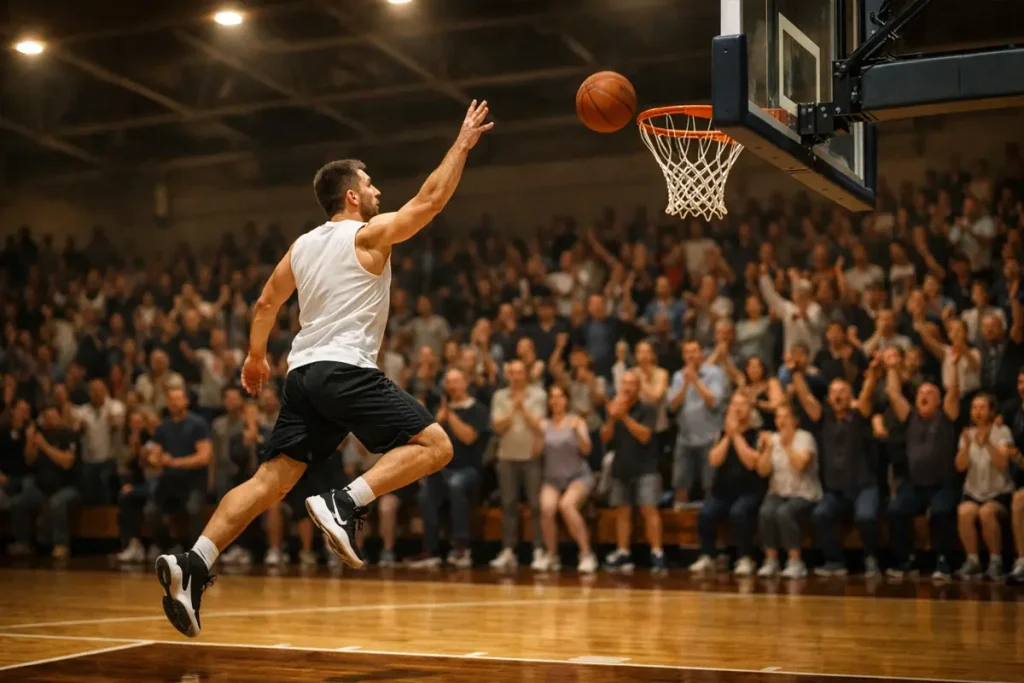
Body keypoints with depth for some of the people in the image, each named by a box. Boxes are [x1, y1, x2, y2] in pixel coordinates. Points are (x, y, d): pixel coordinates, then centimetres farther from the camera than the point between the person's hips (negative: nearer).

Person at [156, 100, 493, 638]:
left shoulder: (303, 244, 18)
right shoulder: (369, 234, -1)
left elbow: (266, 302, 24)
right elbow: (431, 199, -1)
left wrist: (255, 357, 36)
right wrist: (463, 143, 8)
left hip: (304, 373, 7)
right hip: (346, 370, -7)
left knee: (270, 480, 4)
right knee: (434, 445, -5)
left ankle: (193, 563, -9)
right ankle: (345, 503, -20)